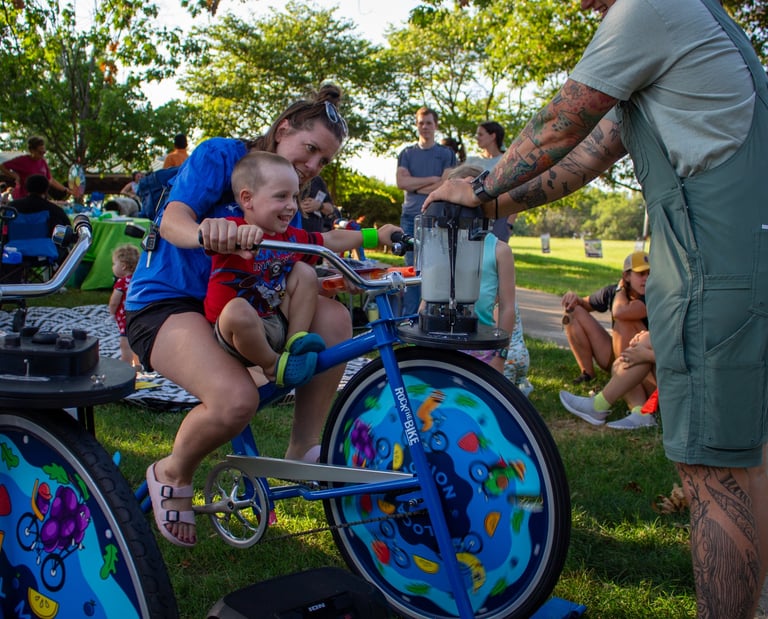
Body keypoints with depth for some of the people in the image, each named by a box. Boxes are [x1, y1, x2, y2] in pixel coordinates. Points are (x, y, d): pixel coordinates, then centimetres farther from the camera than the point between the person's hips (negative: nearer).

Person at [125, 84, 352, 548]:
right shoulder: (220, 155, -9)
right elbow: (174, 219, -25)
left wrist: (330, 277, -17)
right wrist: (204, 233, -48)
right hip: (166, 303, -7)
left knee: (333, 316, -16)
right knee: (236, 398, -35)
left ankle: (305, 450, -6)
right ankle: (173, 475, -2)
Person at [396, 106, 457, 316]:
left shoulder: (446, 154, 11)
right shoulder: (407, 154, 17)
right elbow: (401, 182, 1)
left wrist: (416, 186, -3)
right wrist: (433, 179, -4)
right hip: (411, 217, 2)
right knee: (412, 269, 1)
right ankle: (408, 317, 4)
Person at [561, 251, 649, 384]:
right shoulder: (612, 292, -2)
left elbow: (619, 312, -37)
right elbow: (586, 304, 14)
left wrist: (621, 289, -15)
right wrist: (576, 299, -11)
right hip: (613, 358, 6)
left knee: (623, 318, -30)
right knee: (573, 312, -3)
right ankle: (587, 374, -5)